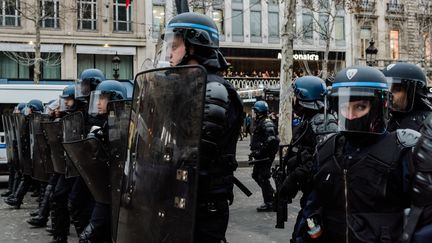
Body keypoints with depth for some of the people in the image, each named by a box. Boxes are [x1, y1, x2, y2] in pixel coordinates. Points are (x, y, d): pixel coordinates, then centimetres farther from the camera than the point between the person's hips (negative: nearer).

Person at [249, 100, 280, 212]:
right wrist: (254, 152, 17)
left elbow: (271, 140, -27)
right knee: (256, 175, 17)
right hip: (261, 156, 10)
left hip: (265, 156, -10)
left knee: (263, 178, -7)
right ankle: (272, 193, 25)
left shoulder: (266, 123, -17)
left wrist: (259, 152, -24)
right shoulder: (260, 123, 15)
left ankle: (269, 204, 0)